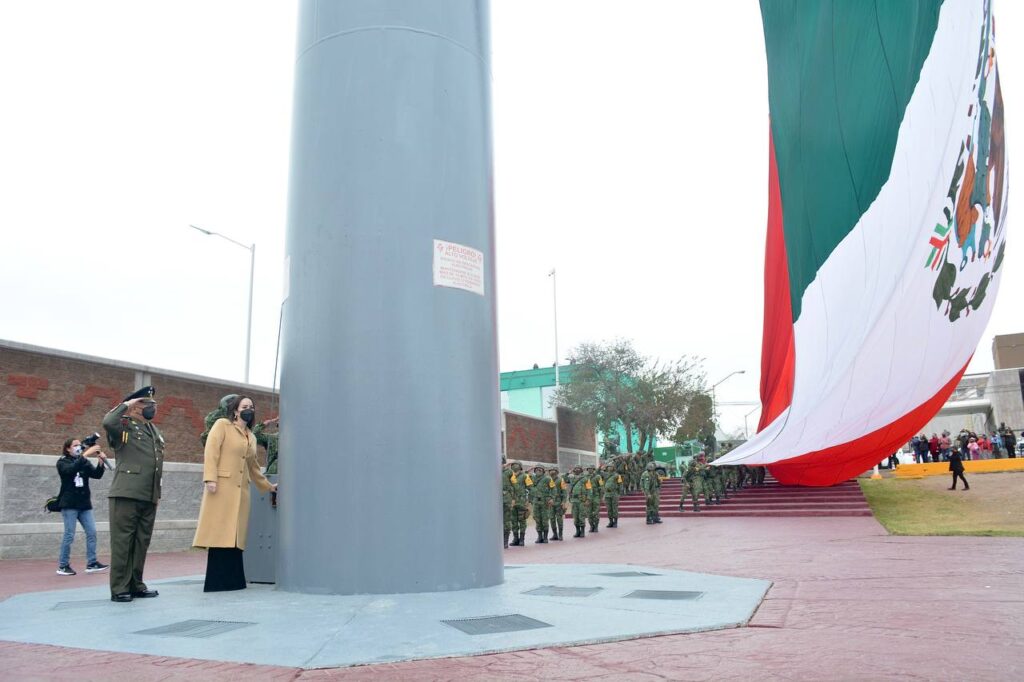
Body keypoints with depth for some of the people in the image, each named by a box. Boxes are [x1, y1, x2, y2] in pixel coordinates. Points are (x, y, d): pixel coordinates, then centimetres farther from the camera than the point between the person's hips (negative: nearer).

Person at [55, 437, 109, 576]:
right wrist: (86, 454, -29)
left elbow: (97, 475, 1)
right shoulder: (62, 462, 1)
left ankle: (91, 563, 3)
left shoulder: (84, 462, 14)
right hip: (69, 504, -5)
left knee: (92, 532, -1)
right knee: (69, 535, -5)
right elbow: (71, 470, -22)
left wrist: (101, 462, -17)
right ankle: (62, 566, 5)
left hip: (84, 503, 5)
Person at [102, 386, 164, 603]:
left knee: (142, 542, 10)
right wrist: (126, 404, -11)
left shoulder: (155, 431, 20)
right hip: (126, 494, -7)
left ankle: (136, 585, 18)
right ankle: (119, 589, 3)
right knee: (122, 542, -2)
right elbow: (107, 422, -26)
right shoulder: (124, 425, -1)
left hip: (149, 497, 7)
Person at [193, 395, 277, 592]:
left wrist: (268, 486, 33)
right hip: (221, 486, -6)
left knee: (234, 535, 3)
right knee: (219, 533, -8)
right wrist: (210, 478, -17)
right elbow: (211, 451, -6)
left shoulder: (251, 437, 22)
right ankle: (217, 582, -6)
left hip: (241, 491, 6)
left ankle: (232, 581, 5)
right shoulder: (222, 425, 4)